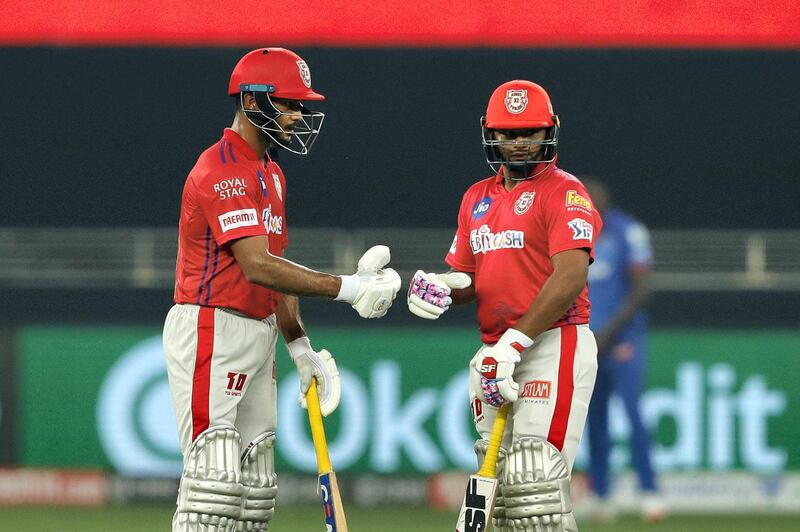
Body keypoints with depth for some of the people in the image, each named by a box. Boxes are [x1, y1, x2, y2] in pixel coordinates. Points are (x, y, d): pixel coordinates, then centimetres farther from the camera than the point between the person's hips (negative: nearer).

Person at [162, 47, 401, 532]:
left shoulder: (271, 174, 18)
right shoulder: (223, 170, -15)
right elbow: (257, 267, -25)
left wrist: (299, 345, 13)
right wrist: (345, 288, -28)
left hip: (258, 337, 10)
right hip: (212, 332, -10)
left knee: (256, 492, 8)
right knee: (216, 479, -15)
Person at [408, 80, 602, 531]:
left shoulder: (564, 191, -5)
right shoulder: (477, 198, 19)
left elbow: (570, 278, -17)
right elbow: (468, 280, 24)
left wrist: (515, 342, -23)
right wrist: (440, 287, -1)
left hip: (553, 346, -8)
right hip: (494, 355, 8)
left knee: (534, 482, -18)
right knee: (501, 484, 7)